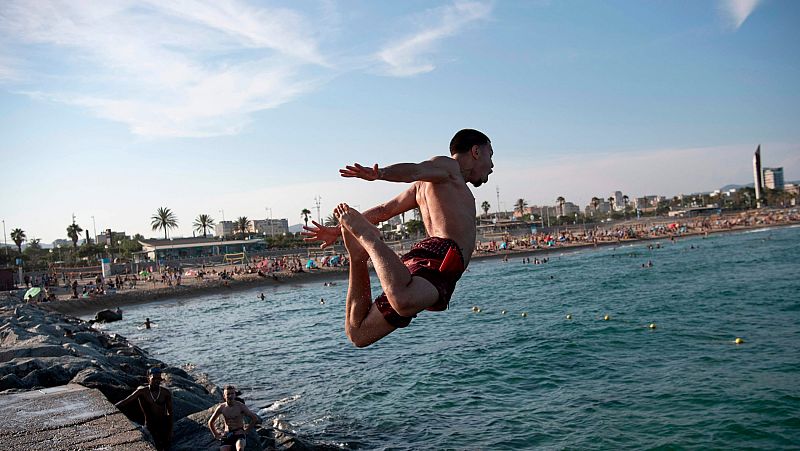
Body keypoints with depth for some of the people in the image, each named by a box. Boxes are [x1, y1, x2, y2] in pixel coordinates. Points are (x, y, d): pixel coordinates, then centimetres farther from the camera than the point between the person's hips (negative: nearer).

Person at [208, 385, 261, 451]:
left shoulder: (240, 406, -7)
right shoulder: (221, 408, 1)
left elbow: (255, 418, -4)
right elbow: (210, 422, 17)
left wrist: (245, 430, -4)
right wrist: (216, 435, 12)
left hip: (239, 434, -3)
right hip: (227, 436, 3)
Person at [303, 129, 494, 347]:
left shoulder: (425, 185, 38)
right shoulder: (447, 165, 12)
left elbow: (384, 210, 32)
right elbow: (413, 171, -10)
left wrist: (337, 231, 29)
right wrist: (380, 174, -30)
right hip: (442, 254, -8)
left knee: (358, 333, 11)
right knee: (403, 302, -39)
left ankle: (359, 255, 1)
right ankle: (364, 234, -20)